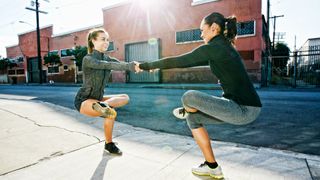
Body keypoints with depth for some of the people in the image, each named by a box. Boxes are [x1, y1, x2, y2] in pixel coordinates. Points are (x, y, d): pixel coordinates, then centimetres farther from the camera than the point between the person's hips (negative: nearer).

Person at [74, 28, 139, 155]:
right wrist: (130, 66, -49)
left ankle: (104, 105, -19)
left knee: (125, 98, -1)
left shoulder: (107, 58, 4)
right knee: (111, 113, -34)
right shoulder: (88, 59, -17)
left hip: (97, 99, 9)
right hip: (83, 100, -8)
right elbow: (107, 65, -37)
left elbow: (121, 64, -16)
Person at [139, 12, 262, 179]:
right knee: (193, 118, 11)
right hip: (243, 106, 9)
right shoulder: (224, 47, 16)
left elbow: (178, 61, -11)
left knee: (188, 97, -16)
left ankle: (185, 111, 21)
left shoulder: (213, 47, -13)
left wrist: (147, 65, 3)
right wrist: (157, 65, 24)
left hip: (244, 110, -9)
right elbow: (189, 61, 21)